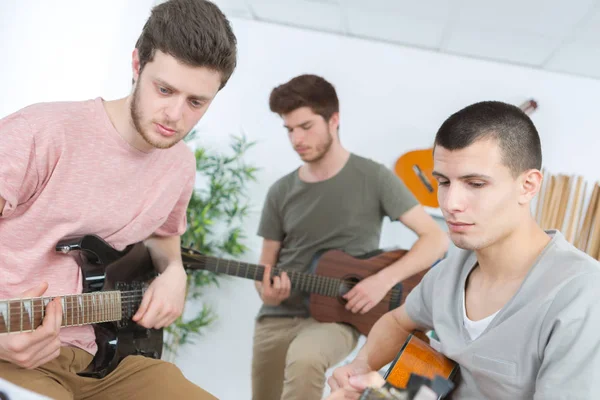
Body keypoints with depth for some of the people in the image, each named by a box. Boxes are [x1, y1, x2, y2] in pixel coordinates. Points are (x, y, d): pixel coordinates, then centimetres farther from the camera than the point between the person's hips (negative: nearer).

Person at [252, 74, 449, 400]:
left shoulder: (373, 178, -5)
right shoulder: (281, 192, 5)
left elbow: (437, 239, -7)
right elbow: (265, 267, 12)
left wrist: (383, 280, -19)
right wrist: (266, 291, -12)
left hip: (336, 317, -5)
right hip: (276, 317, 5)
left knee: (304, 359, -36)